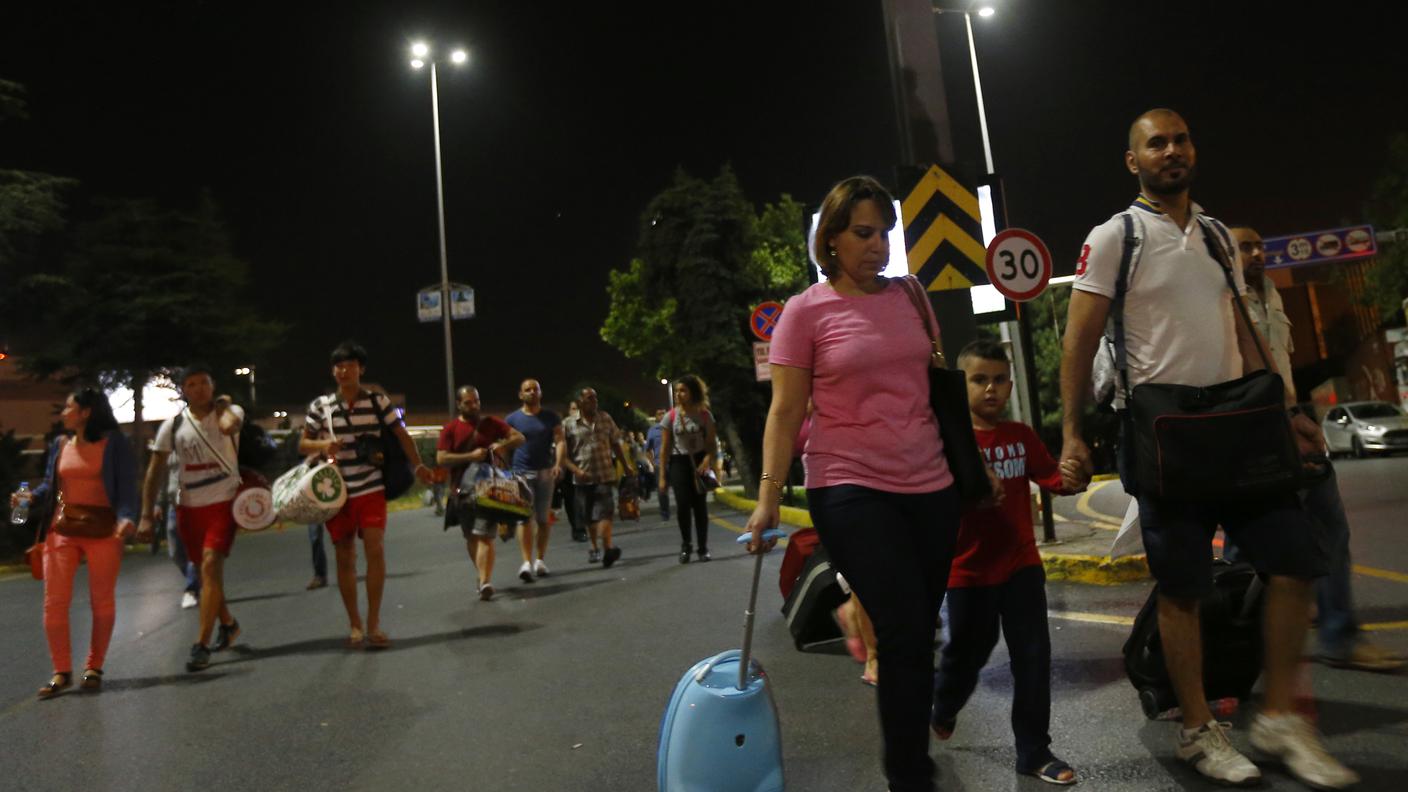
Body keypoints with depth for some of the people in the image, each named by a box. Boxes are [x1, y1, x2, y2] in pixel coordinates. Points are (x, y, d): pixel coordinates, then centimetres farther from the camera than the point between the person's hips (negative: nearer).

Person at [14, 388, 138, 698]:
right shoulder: (60, 444, 10)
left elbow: (127, 488, -9)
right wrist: (31, 496, -6)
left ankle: (94, 668, 20)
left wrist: (126, 518, -25)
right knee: (54, 601, 0)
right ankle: (61, 672, 11)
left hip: (103, 530, -4)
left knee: (102, 602, 6)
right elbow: (50, 485, 16)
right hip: (62, 529, 4)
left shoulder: (114, 443, -5)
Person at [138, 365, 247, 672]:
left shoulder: (230, 410, -6)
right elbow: (155, 471, 4)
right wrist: (147, 515, 0)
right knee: (206, 572, 15)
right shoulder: (173, 425, 2)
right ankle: (228, 624, 39)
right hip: (189, 506, 4)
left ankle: (201, 645, -11)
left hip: (223, 502, -4)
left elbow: (229, 426, -34)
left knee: (211, 566, -17)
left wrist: (222, 404, -14)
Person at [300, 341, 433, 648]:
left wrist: (418, 466, -10)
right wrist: (322, 445, -14)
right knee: (345, 557, 7)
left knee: (376, 550, -10)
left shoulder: (378, 401, 0)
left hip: (371, 488, -1)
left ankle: (373, 625, 1)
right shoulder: (320, 406, 1)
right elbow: (303, 444, 8)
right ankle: (354, 625, 20)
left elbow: (401, 434, 3)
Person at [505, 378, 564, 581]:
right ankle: (527, 562, -16)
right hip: (522, 473, -1)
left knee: (543, 518, 7)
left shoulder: (550, 417, 7)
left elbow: (559, 440, -2)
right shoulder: (512, 418, 6)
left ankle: (540, 559, 19)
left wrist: (558, 463, -18)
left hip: (545, 472, 1)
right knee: (525, 518, -11)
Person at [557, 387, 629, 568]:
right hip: (583, 477, 1)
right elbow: (562, 453, -4)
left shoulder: (605, 418, 7)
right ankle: (595, 547, 31)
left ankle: (607, 548, -20)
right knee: (588, 517, 13)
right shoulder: (568, 424, -1)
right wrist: (576, 470, -15)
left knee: (604, 512, -14)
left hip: (605, 475, 0)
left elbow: (617, 443, 11)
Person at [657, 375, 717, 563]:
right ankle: (685, 545, 13)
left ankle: (703, 548, 12)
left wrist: (707, 461, -18)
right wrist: (662, 476, -3)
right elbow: (665, 448, 0)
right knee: (683, 505, -7)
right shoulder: (671, 416, -2)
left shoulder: (705, 415, -2)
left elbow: (711, 443, 1)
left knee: (700, 505, 1)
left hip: (699, 462, 0)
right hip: (679, 462, 0)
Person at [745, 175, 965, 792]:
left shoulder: (910, 297, 9)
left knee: (918, 634, 11)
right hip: (850, 489, -4)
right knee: (905, 633, -10)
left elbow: (939, 384, 18)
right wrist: (767, 497, -13)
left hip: (931, 486, 5)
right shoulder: (805, 312, -3)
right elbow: (785, 411, -5)